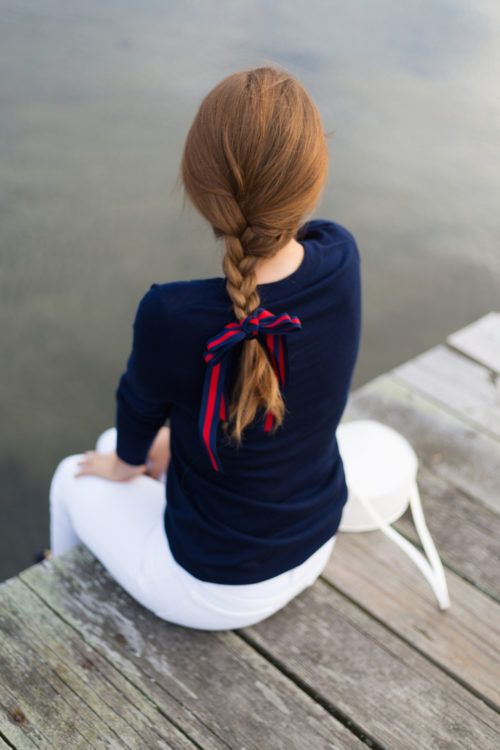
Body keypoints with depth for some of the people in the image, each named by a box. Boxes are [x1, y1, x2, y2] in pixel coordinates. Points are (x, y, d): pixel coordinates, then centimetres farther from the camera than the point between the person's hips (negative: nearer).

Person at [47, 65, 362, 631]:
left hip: (218, 592, -5)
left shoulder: (172, 318, -36)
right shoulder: (341, 259, -21)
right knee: (113, 442, 29)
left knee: (74, 478, 26)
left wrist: (124, 463, 10)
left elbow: (138, 409, -12)